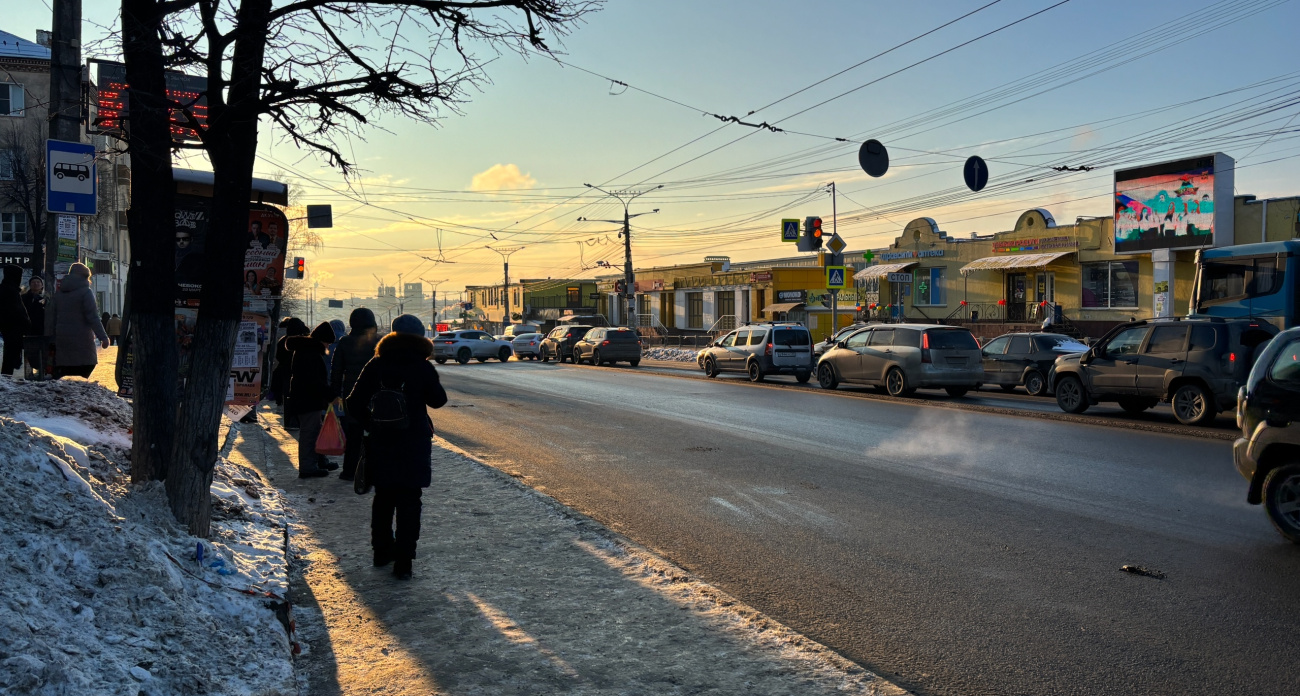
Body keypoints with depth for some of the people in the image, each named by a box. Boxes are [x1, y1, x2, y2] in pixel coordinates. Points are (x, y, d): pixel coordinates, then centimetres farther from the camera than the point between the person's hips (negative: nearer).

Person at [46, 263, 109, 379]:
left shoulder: (59, 293, 15)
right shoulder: (85, 292, -5)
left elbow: (50, 317, 16)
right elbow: (93, 317, -12)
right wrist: (103, 337, -13)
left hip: (62, 339, 6)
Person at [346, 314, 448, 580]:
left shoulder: (376, 365, -1)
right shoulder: (423, 367, -9)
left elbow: (354, 403, -2)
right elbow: (438, 400, 2)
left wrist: (371, 425, 10)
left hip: (381, 443, 3)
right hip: (413, 445, -3)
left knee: (383, 498, 19)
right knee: (409, 502, 2)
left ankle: (382, 550, 31)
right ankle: (403, 562, 0)